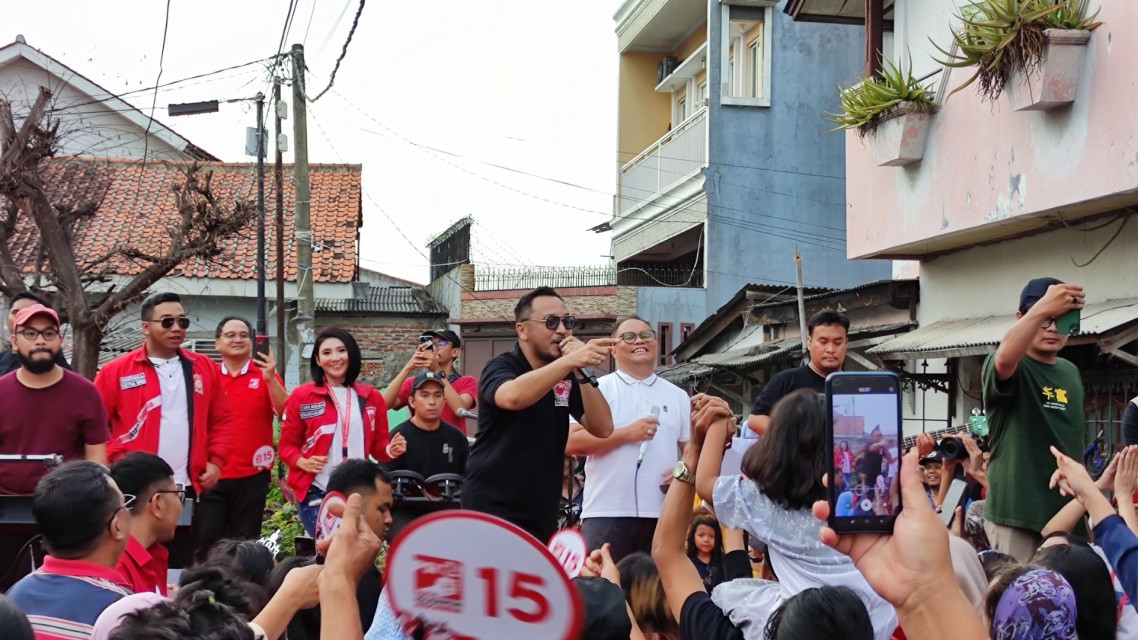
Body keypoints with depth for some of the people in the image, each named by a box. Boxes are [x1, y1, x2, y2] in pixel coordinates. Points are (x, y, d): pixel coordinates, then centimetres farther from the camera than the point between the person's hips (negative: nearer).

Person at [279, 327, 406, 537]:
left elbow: (378, 444, 15)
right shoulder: (301, 396, 0)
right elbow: (287, 445, 4)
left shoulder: (371, 397, 9)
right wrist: (304, 462, -17)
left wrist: (390, 450, -8)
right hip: (316, 494, -3)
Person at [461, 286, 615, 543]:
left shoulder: (567, 377, 8)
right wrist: (570, 360, -41)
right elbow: (512, 396, -32)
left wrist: (584, 372, -15)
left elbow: (602, 428, -3)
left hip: (541, 514, 5)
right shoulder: (501, 367, -8)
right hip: (491, 509, -5)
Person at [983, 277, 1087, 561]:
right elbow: (1005, 358, -33)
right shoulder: (1013, 369, -7)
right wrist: (1041, 310, -44)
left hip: (1067, 511, 7)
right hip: (1017, 513, -7)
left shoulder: (1070, 373, 15)